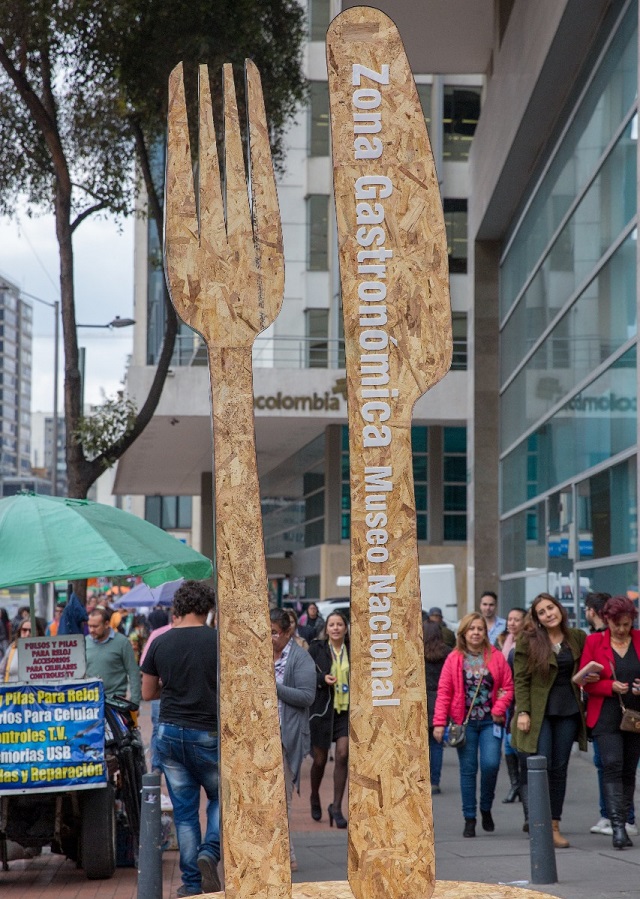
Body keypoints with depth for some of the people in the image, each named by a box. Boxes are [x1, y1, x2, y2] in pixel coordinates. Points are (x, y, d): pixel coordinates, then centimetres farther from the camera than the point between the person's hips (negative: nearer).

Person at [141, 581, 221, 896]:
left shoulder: (160, 643, 1)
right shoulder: (219, 641, -8)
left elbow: (147, 693, 10)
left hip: (170, 733, 3)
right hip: (208, 734, -3)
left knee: (184, 809, 9)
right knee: (221, 797, 15)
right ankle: (210, 851, -8)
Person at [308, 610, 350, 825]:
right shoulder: (316, 649, -1)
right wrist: (323, 679, -20)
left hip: (346, 710, 1)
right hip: (322, 709, -1)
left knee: (342, 755, -12)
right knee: (320, 759, 8)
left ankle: (336, 806, -3)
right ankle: (315, 798, 35)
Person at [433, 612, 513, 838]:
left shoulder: (496, 657, 3)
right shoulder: (454, 658, 1)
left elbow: (508, 687, 4)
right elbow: (444, 692, -1)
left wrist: (499, 709, -11)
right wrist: (439, 722, -7)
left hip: (490, 721, 0)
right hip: (464, 721, 0)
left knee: (491, 764, -12)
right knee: (468, 770, 2)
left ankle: (486, 809, 13)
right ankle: (469, 819, 12)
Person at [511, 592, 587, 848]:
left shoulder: (577, 638, 6)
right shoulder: (529, 640, -3)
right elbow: (520, 679, -5)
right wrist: (522, 712, -11)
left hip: (568, 711, 3)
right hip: (539, 712, -3)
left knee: (559, 768, 5)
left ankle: (554, 826, 10)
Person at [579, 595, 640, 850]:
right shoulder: (594, 641, 0)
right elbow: (585, 681, 0)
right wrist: (611, 686, -16)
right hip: (606, 716, -3)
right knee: (612, 765, -15)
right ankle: (617, 827, -20)